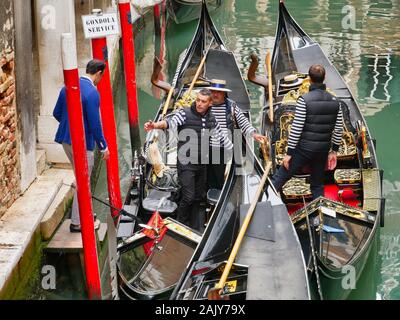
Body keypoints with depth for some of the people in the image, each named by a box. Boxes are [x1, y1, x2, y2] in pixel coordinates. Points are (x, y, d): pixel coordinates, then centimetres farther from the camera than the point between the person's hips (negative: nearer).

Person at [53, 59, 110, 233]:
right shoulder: (92, 93, -20)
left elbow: (57, 113, 11)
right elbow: (95, 124, -19)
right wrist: (103, 147, -9)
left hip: (66, 139, 8)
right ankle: (77, 222, 14)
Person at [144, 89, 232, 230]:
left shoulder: (211, 119, 10)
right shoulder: (185, 114, -9)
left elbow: (222, 138, 21)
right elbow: (171, 122, -27)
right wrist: (155, 125, -48)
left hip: (202, 164, 6)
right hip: (186, 164, -6)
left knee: (198, 197, 12)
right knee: (188, 197, -10)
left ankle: (195, 229, 23)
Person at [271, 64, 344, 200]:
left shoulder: (304, 100, -15)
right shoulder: (334, 101, 1)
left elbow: (296, 129, -16)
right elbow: (338, 129, 6)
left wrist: (289, 153, -9)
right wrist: (333, 151, 16)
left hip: (303, 149, -4)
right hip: (323, 151, 5)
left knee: (279, 178, 3)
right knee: (317, 185, 18)